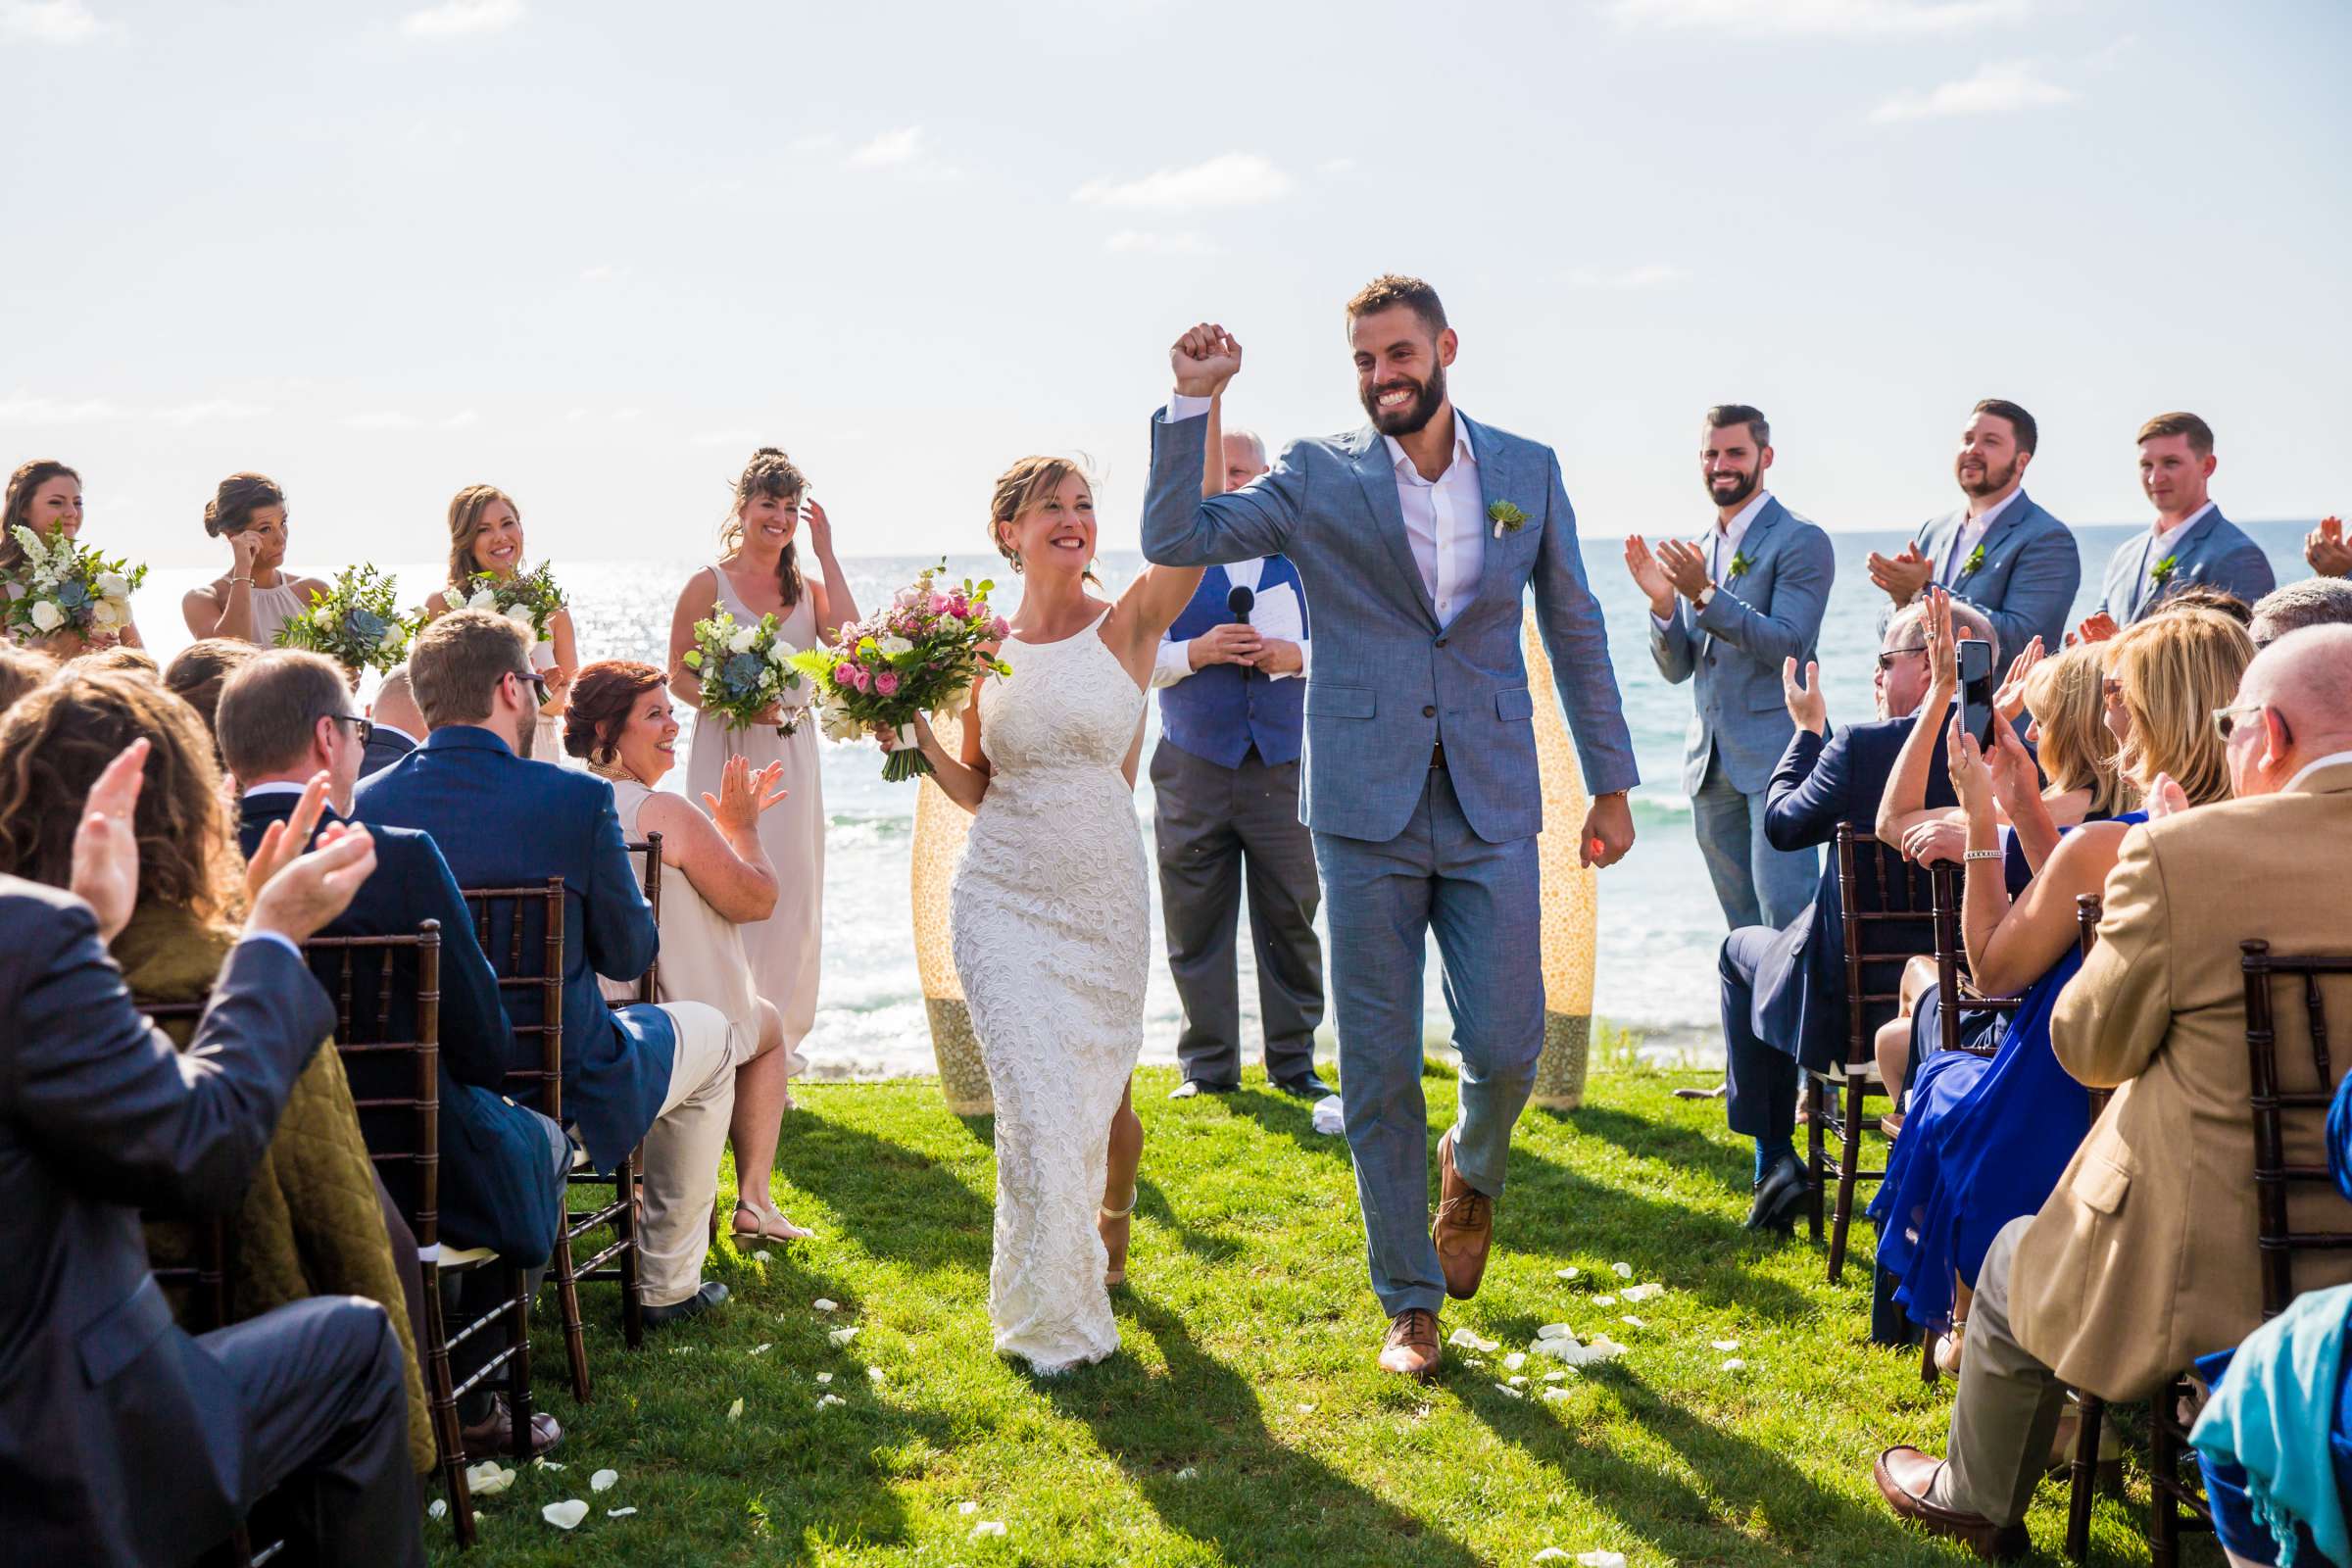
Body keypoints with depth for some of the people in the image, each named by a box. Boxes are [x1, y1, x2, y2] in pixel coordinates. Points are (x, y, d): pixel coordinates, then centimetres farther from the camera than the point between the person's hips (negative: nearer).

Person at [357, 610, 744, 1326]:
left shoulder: (366, 802, -8)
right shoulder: (575, 798, -20)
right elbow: (629, 952, -10)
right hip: (562, 1086, -5)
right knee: (708, 1032, 25)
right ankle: (669, 1283, 29)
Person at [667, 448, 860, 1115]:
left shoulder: (807, 586, 10)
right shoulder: (709, 585, -1)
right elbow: (678, 674, 1)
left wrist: (826, 554, -5)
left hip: (791, 755, 4)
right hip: (726, 755, -4)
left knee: (790, 904, 5)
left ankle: (775, 1060, 15)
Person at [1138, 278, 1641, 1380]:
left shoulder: (1528, 471, 6)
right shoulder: (1320, 477, 1)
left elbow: (1574, 629, 13)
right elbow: (1174, 540, -6)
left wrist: (1612, 783, 13)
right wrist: (1193, 404, -14)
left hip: (1490, 810, 1)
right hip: (1367, 811, -1)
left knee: (1506, 1048, -5)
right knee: (1381, 1073, 4)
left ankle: (1471, 1169, 32)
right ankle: (1410, 1301, 20)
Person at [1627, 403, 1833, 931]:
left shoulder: (1802, 542, -5)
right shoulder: (1697, 553, 15)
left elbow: (1788, 646, -16)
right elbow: (1677, 668, 11)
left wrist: (1704, 594, -23)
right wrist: (1662, 600, -7)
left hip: (1777, 754, -7)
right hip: (1712, 765, 7)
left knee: (1786, 912, -14)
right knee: (1744, 928, 11)